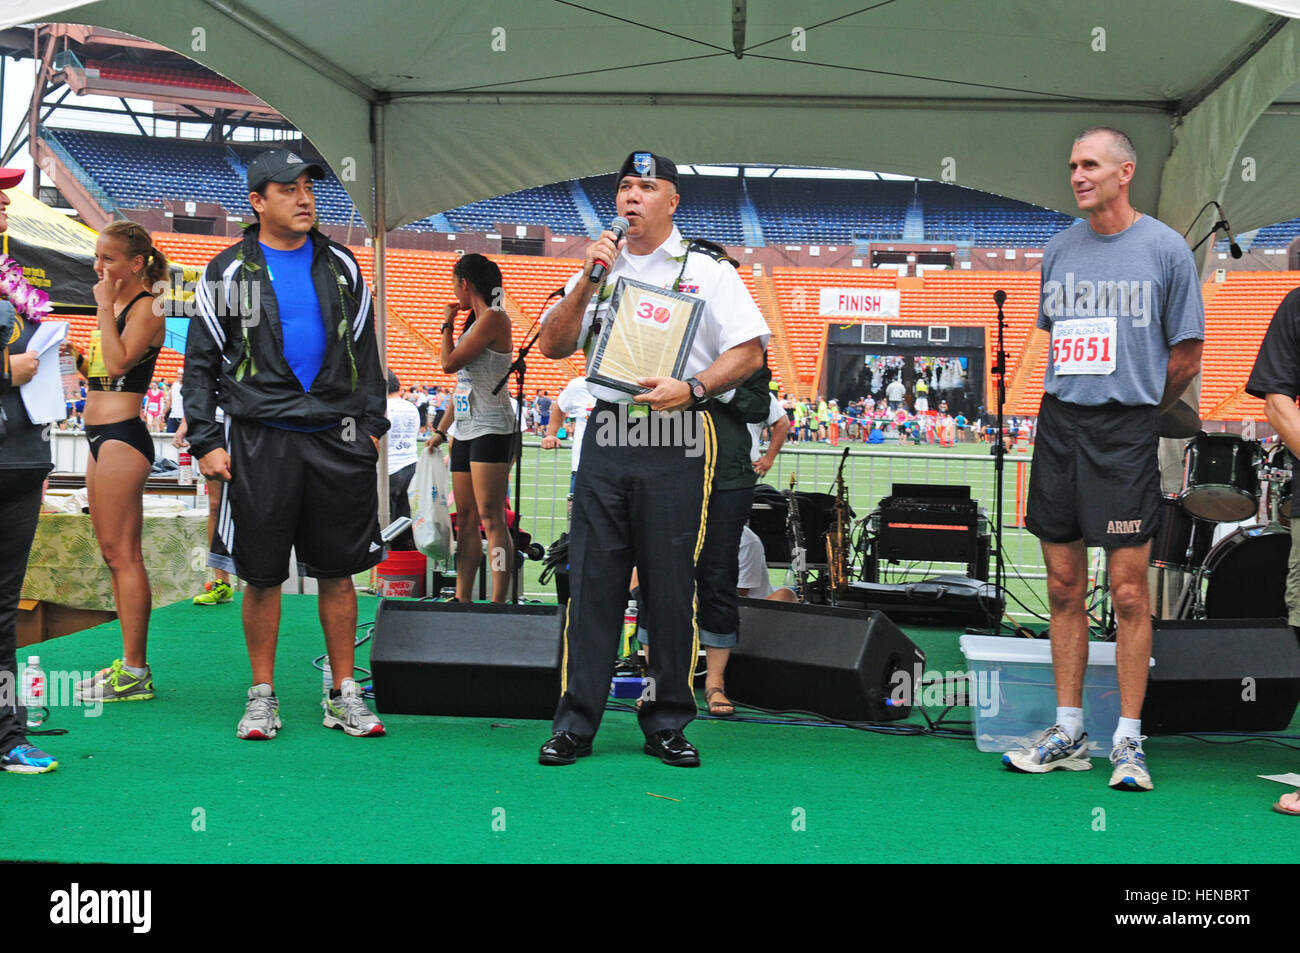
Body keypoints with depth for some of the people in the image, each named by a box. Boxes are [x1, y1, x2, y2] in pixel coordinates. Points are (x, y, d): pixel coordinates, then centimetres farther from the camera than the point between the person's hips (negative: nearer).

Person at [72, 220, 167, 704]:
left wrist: (104, 306, -16)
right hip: (102, 437, 10)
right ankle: (130, 664, 18)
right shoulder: (118, 307, 17)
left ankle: (135, 672, -6)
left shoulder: (146, 307, -10)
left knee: (122, 553, -9)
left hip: (122, 436, -10)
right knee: (114, 554, 12)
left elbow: (118, 361, -23)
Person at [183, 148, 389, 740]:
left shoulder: (340, 266, 11)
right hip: (260, 441, -2)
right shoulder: (228, 273, 4)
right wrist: (205, 441, -4)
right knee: (262, 575, 3)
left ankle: (344, 695, 13)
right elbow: (201, 363, 4)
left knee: (338, 572, 5)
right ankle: (262, 697, 14)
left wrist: (371, 424, 8)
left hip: (337, 440, 2)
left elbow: (365, 350, 16)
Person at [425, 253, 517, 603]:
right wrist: (441, 430, 21)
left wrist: (447, 324, 3)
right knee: (466, 519, 8)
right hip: (464, 430, 10)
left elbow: (449, 363, -13)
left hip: (491, 429, -10)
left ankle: (499, 604, -13)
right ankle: (463, 600, 11)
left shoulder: (493, 318, -9)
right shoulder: (474, 322, 20)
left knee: (490, 517, -12)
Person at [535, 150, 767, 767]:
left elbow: (750, 351, -1)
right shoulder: (598, 270, 17)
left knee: (671, 587, -1)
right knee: (592, 582, 0)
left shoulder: (706, 272, 6)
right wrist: (587, 282, -3)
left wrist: (691, 388, -15)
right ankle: (575, 723, 5)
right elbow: (552, 346, 9)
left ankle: (667, 723, 10)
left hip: (677, 443, -3)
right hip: (606, 437, 3)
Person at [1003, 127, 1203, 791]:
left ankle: (1128, 742, 5)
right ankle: (1068, 734, 16)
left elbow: (1186, 356, 3)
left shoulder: (1165, 249, -1)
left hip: (1126, 431, -4)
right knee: (1064, 587, 8)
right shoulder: (1059, 250, 12)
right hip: (1058, 424, 5)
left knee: (1128, 592, -4)